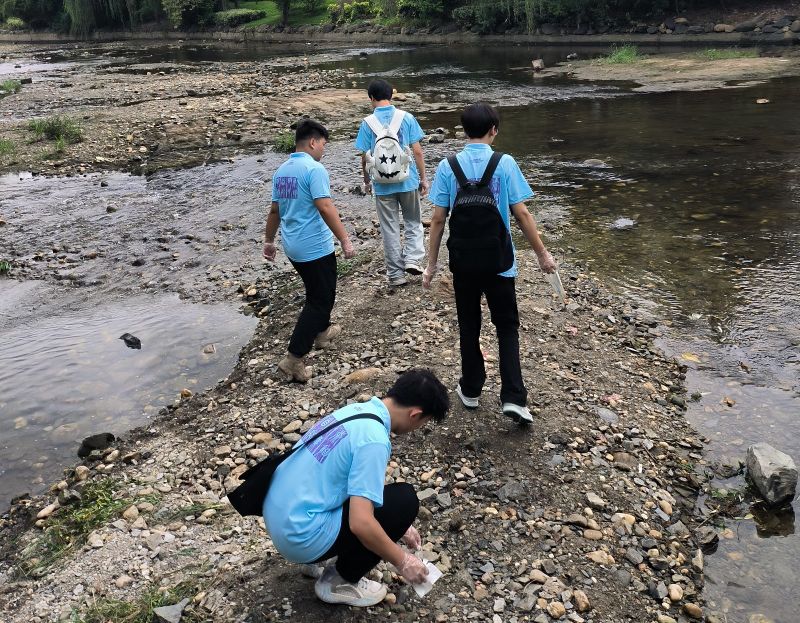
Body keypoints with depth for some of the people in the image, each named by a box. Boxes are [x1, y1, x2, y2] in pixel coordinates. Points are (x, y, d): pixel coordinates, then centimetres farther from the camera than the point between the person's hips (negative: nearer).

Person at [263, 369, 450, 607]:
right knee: (404, 499, -7)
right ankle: (340, 581, 5)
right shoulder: (373, 439, -22)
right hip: (302, 535, -9)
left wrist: (397, 526, 27)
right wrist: (402, 560, -10)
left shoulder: (359, 410, 6)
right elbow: (361, 523, -26)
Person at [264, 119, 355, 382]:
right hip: (315, 247, -9)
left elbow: (274, 210, 16)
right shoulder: (314, 169, -16)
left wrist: (269, 241, 26)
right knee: (321, 300, -1)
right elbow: (325, 207, -24)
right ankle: (294, 358, -4)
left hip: (293, 246, 9)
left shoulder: (281, 171, 9)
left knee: (317, 292, 27)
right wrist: (345, 240, -21)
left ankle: (322, 331, 46)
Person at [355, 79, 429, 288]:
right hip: (408, 181, 0)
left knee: (389, 229, 9)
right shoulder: (407, 118, -3)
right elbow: (417, 151, -4)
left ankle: (395, 274, 15)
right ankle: (412, 259, 1)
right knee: (413, 222, 19)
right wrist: (423, 178, 5)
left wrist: (367, 181, 12)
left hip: (382, 185, 0)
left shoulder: (368, 123, -4)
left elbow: (364, 156, -3)